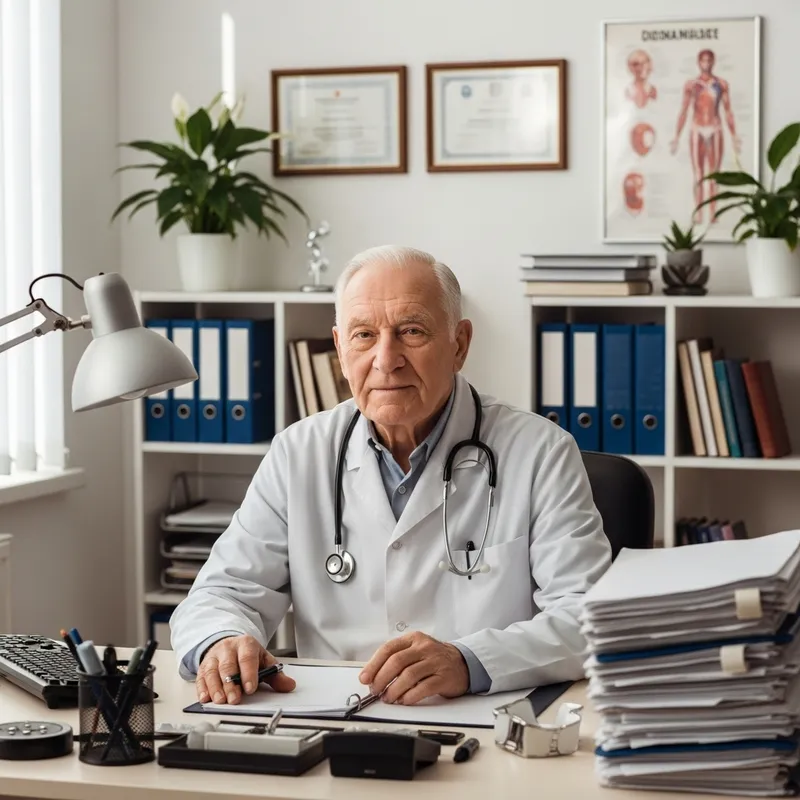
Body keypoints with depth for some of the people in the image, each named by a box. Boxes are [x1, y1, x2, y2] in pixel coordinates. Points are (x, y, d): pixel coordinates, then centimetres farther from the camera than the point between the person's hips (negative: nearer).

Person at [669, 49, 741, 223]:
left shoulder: (722, 84, 3)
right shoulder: (690, 84, 1)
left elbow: (728, 112, 4)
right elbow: (683, 112, 1)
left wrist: (735, 137, 2)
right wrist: (676, 137, -2)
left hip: (715, 132, 1)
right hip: (697, 131, -1)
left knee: (714, 175, 2)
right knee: (698, 175, -2)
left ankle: (712, 215, 5)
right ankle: (697, 215, 0)